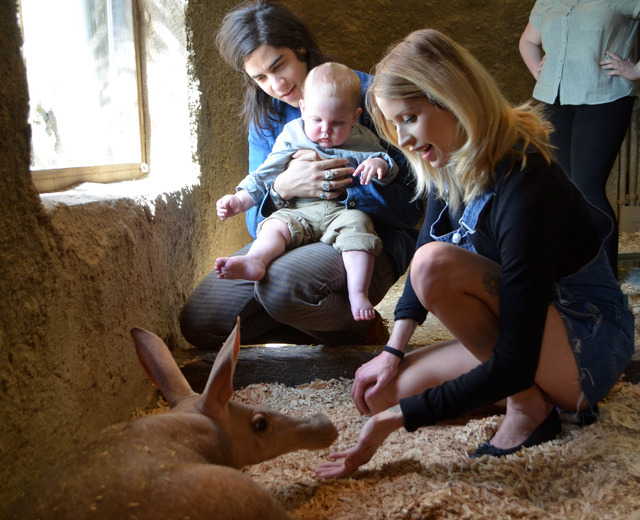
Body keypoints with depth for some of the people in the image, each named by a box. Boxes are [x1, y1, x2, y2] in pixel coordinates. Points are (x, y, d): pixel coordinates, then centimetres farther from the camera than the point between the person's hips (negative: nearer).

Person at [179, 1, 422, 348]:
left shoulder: (364, 93, -7)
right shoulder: (266, 118, 8)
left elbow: (409, 203, -11)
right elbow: (258, 224, 2)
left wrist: (341, 188, -24)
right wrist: (282, 190, -21)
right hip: (290, 239, 6)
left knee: (281, 284, -37)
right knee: (198, 324, -7)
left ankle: (360, 327, -6)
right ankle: (323, 322, 3)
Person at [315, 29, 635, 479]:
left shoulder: (525, 192, -32)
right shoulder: (451, 164, -6)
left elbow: (513, 364, -32)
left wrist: (397, 417, -30)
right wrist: (393, 351, -1)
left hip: (590, 343, -8)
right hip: (522, 329, 8)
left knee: (437, 265, -31)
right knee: (379, 392, -1)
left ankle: (529, 406, -13)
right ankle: (538, 387, 7)